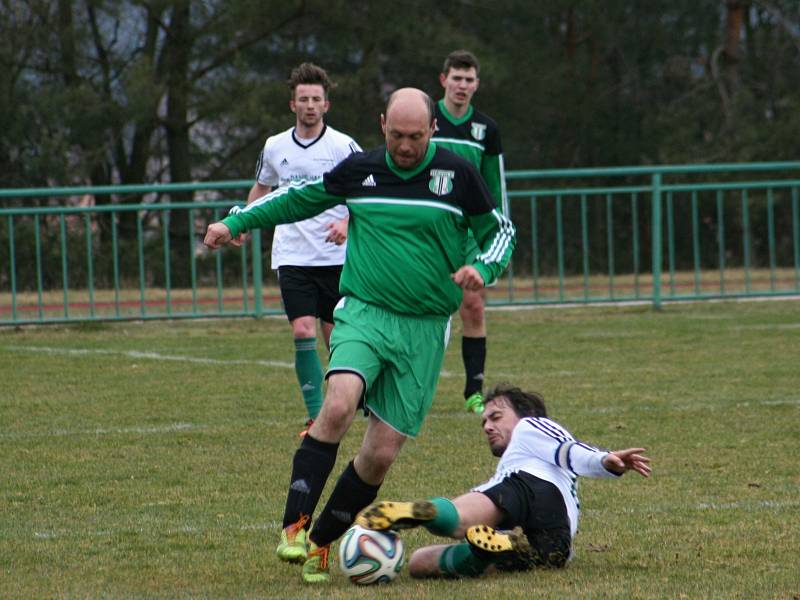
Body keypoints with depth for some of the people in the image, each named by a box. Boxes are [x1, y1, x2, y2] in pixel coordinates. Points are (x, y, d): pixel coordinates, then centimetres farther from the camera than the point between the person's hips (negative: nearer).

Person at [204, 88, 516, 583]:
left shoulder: (457, 174, 1)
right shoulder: (358, 170, 5)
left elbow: (500, 231, 11)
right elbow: (299, 198, 20)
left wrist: (482, 268, -9)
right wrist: (236, 222, 16)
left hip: (425, 329, 0)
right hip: (364, 313, 0)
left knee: (381, 455, -4)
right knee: (339, 404, -29)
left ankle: (321, 542, 15)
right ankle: (295, 525, -25)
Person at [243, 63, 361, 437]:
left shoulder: (343, 146, -4)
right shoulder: (275, 147, 7)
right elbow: (261, 189, 25)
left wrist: (347, 223, -20)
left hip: (335, 256, -1)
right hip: (292, 257, 1)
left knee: (335, 335, 3)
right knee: (303, 332, -13)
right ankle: (316, 417, -12)